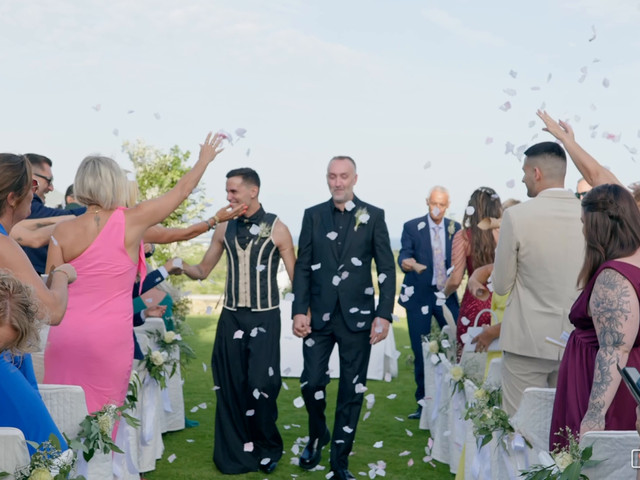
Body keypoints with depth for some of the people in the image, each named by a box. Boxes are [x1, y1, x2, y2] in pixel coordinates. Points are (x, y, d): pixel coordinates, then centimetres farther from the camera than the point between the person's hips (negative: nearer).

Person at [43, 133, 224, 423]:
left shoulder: (63, 231, -1)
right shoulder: (131, 221, -4)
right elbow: (181, 191, 9)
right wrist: (204, 159, 23)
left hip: (65, 336, 2)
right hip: (109, 337, -2)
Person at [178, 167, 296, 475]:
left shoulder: (276, 229, -5)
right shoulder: (224, 229, 6)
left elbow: (296, 276, -2)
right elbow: (203, 271, 13)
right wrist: (181, 266, -7)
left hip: (264, 318, -4)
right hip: (231, 317, 4)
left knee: (262, 385, -7)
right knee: (231, 385, 5)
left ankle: (267, 449, 17)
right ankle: (236, 453, 20)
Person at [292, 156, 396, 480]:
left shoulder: (373, 216, 1)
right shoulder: (312, 215, 5)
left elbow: (386, 268, -1)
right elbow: (303, 267, 5)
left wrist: (384, 314, -8)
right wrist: (299, 311, -3)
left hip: (357, 316, -1)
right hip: (318, 315, 1)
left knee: (352, 389, 6)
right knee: (312, 382, 1)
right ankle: (317, 436, 31)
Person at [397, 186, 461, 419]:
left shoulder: (455, 228, 7)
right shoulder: (411, 227, -1)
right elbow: (404, 255, -13)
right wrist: (407, 263, -34)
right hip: (419, 296, -2)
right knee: (421, 352, 3)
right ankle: (423, 403, 15)